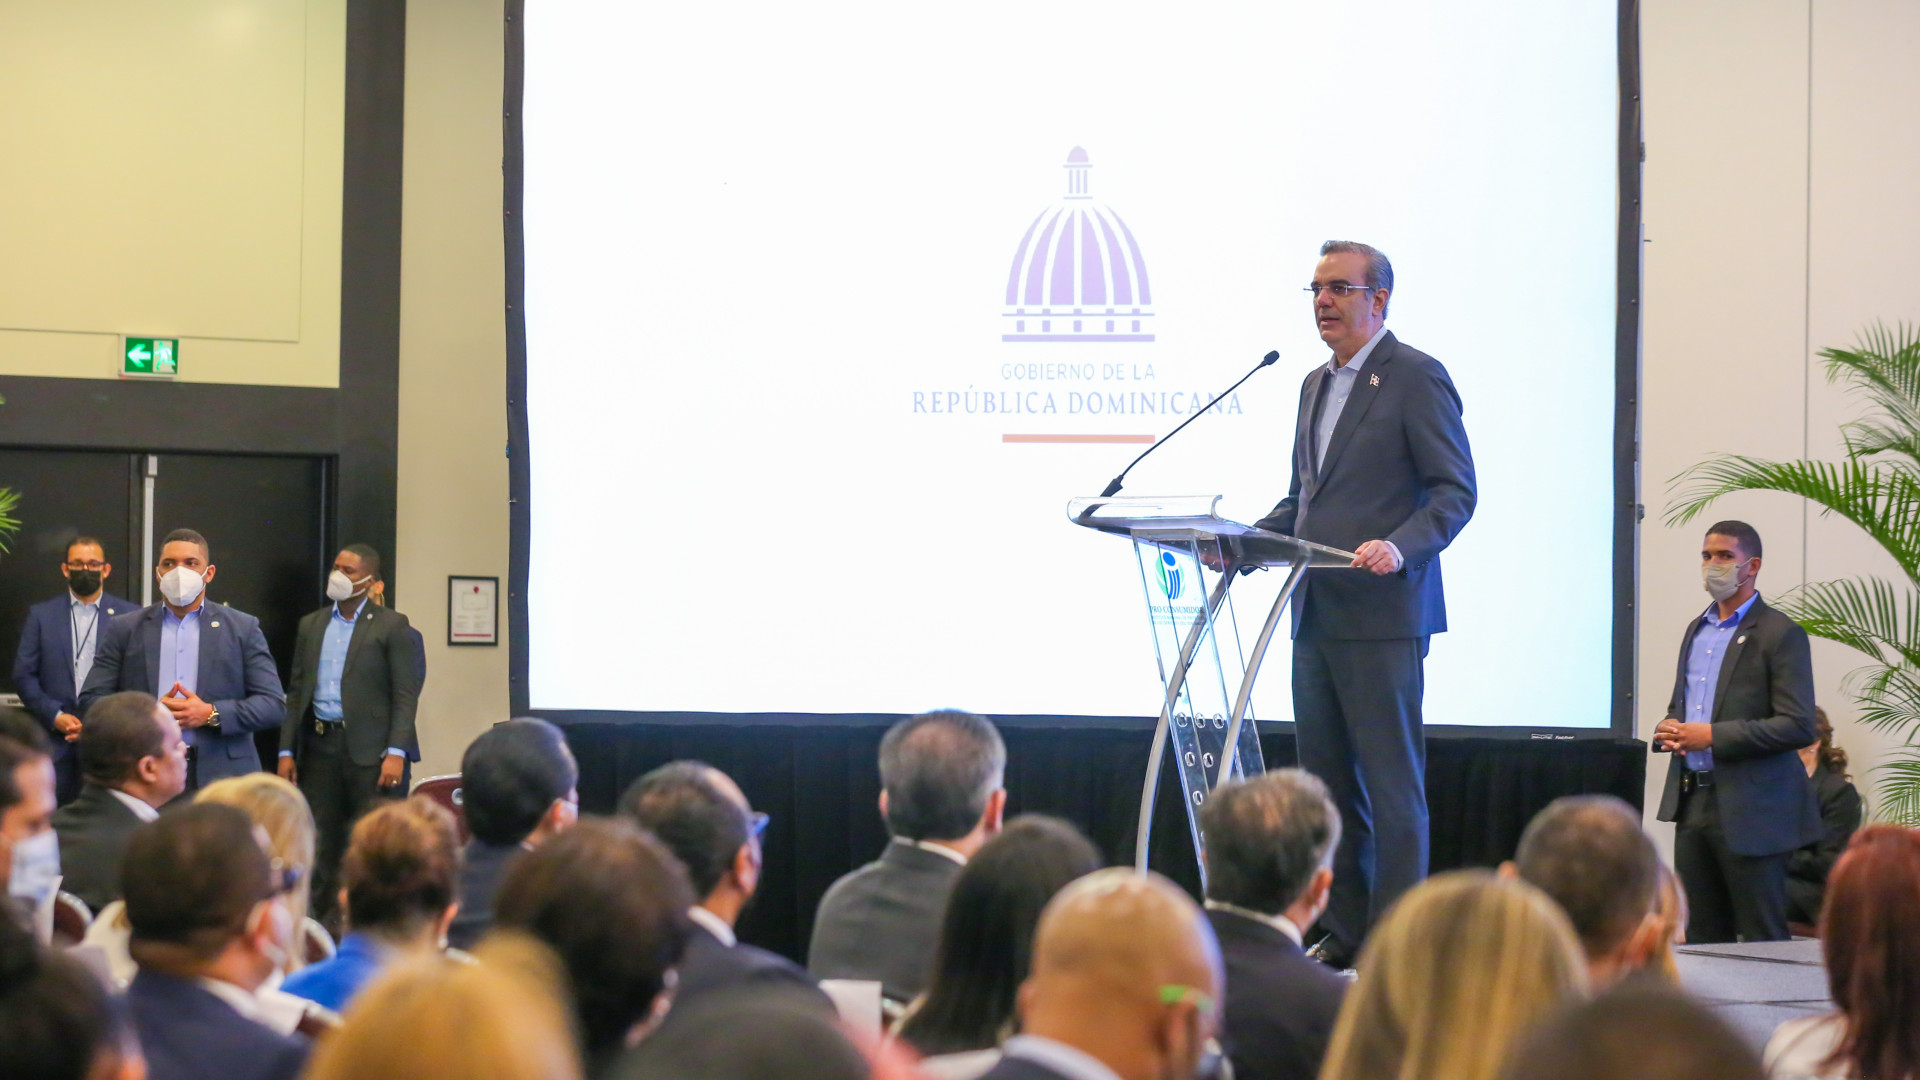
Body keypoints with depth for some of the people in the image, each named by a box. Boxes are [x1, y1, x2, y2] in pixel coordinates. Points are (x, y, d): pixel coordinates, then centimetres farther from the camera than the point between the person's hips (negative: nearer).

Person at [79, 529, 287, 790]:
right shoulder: (123, 629, 13)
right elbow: (90, 702, 8)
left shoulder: (243, 629, 10)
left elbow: (273, 705, 5)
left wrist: (211, 714, -11)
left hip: (222, 778, 0)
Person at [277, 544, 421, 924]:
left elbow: (405, 694, -6)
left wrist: (396, 752, -15)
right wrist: (286, 750, 8)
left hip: (369, 750, -5)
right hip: (318, 747, 5)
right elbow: (296, 692, 15)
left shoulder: (390, 625, 0)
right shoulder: (311, 625, 15)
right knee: (321, 848, 6)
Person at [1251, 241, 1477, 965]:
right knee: (1326, 782, 10)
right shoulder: (1316, 384, 19)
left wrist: (1401, 547, -26)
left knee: (1392, 783, -5)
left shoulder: (1416, 378, -6)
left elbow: (1456, 490, -11)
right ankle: (1343, 938, 16)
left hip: (1382, 614, -8)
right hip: (1316, 616, 8)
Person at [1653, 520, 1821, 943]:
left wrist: (1714, 737, -18)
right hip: (1693, 801, 7)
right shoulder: (1697, 630, 18)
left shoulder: (1780, 634, -7)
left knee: (1762, 938, -3)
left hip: (1750, 810, -7)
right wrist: (1668, 728, 3)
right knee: (1704, 936, 8)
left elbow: (1799, 727, -14)